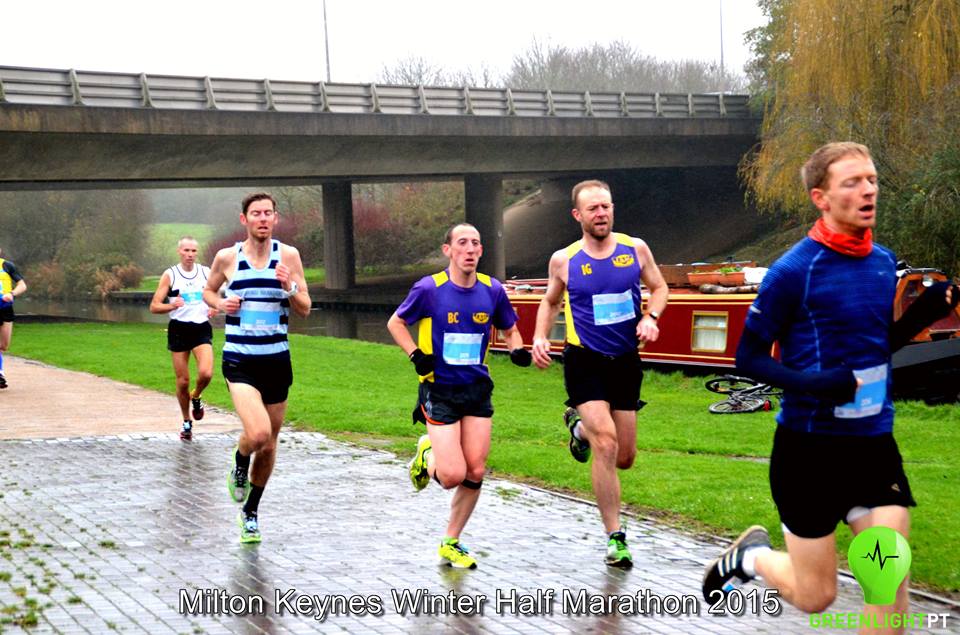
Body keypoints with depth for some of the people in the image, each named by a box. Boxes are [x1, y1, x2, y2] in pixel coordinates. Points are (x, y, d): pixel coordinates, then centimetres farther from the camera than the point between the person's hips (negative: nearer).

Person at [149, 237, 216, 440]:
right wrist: (171, 305, -22)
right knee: (183, 381, 3)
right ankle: (186, 422, 23)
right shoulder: (170, 275, 0)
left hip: (202, 328, 1)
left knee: (206, 373, -20)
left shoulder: (206, 273, 6)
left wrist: (214, 309, -4)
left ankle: (196, 397, 15)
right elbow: (154, 306, -3)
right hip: (179, 329, -1)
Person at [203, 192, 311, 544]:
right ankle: (239, 466, 13)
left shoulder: (288, 255, 0)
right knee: (258, 433, -23)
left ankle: (250, 511, 32)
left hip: (277, 360, 2)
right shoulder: (227, 257, 0)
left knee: (269, 442, 12)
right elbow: (208, 290, 18)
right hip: (239, 360, -2)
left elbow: (305, 310, 1)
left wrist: (290, 287, -18)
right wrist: (219, 303, -3)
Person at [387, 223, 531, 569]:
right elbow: (395, 323, 3)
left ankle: (451, 543, 20)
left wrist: (517, 349, -6)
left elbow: (509, 329, 16)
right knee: (453, 476, -11)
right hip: (439, 390, -4)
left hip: (477, 390, 4)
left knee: (475, 472, 2)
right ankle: (428, 454, 25)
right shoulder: (429, 288, -10)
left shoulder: (492, 290, 0)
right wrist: (416, 355, -11)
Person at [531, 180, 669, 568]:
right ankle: (615, 537, -7)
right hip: (584, 361, -3)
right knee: (606, 444, -19)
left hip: (626, 361, 3)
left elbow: (658, 287, 12)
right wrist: (540, 337, -4)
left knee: (624, 458, 10)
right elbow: (550, 301, 13)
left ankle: (580, 425, 43)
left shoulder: (635, 249, -1)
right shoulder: (564, 260, -4)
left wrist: (650, 317, -8)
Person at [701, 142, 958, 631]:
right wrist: (814, 384, -25)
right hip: (810, 445, -5)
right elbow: (749, 358, -9)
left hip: (874, 442, 5)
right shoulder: (793, 271, -14)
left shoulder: (883, 262, 5)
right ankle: (752, 555, 37)